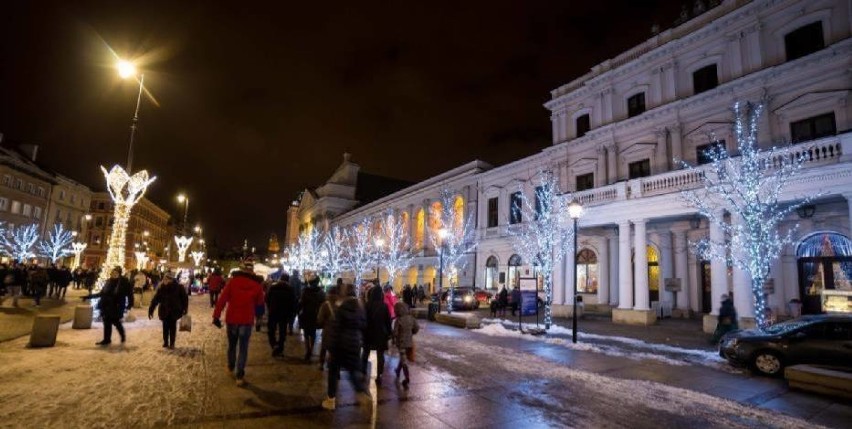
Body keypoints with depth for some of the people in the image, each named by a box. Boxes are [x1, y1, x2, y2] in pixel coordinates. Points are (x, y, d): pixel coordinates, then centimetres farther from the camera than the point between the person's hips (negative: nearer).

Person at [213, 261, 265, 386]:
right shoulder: (257, 285, -5)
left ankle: (231, 367, 39)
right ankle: (240, 376, 1)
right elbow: (260, 302, 7)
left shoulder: (232, 281, -7)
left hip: (232, 319, 1)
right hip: (247, 320, -1)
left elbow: (222, 299, -11)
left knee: (232, 345, 21)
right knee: (243, 348, 4)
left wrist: (216, 316, -8)